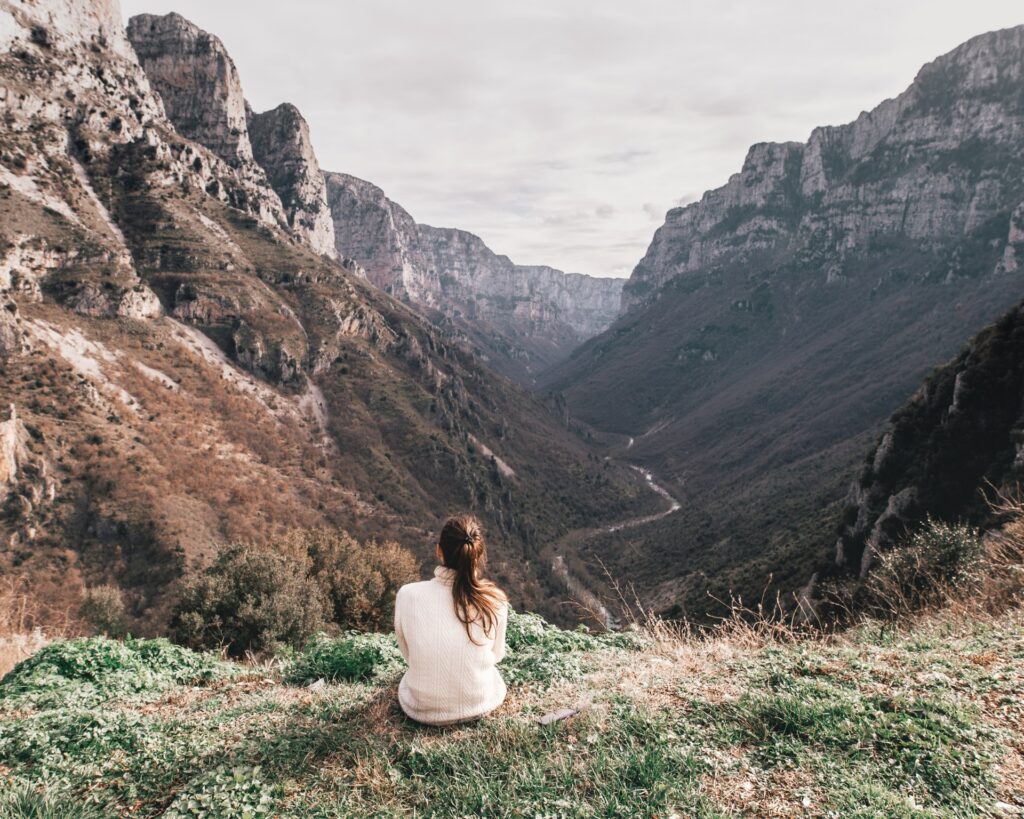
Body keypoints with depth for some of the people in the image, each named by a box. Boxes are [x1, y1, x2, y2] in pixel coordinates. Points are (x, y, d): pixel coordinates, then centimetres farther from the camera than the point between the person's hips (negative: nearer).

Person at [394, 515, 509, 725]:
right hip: (479, 706, 0)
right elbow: (497, 654, 0)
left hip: (422, 711, 0)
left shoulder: (408, 595, -20)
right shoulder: (495, 600, -19)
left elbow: (407, 654, -2)